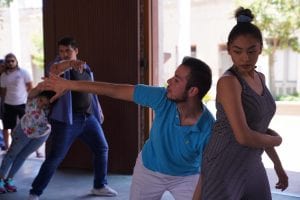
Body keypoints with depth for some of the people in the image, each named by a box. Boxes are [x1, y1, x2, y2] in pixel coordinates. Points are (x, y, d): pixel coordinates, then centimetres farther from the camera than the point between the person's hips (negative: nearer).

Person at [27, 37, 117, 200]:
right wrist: (71, 63, -53)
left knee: (102, 148, 10)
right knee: (54, 158, -5)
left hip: (89, 117, 6)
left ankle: (100, 186, 27)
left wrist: (99, 109, 26)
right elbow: (53, 70, -33)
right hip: (66, 119, -6)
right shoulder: (59, 66, -7)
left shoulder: (86, 68, 12)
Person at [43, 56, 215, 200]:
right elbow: (115, 90, -21)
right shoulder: (163, 98, -26)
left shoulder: (208, 129, -32)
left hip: (186, 177, -2)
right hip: (149, 170, 2)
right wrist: (68, 84, -17)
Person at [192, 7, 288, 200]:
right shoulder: (228, 82, -17)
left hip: (253, 167, 8)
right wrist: (276, 140, -6)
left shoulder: (260, 78, 8)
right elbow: (244, 136, -24)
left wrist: (278, 164, 22)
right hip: (224, 169, -8)